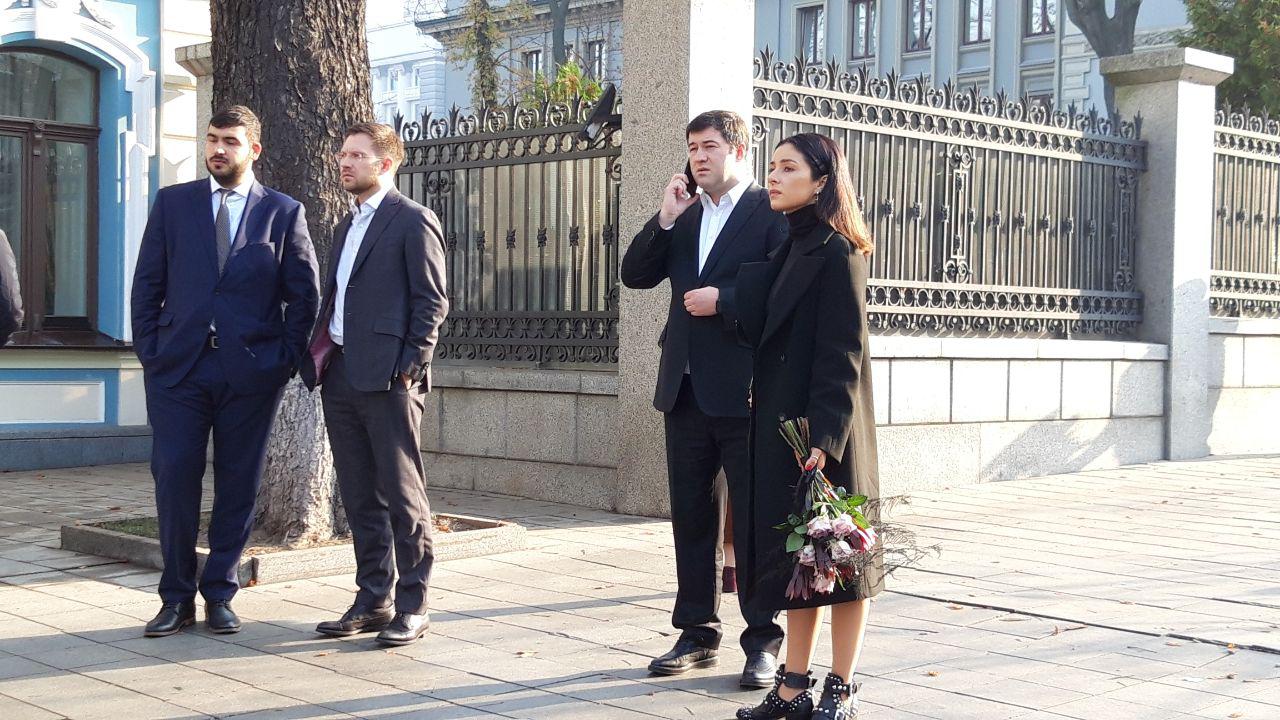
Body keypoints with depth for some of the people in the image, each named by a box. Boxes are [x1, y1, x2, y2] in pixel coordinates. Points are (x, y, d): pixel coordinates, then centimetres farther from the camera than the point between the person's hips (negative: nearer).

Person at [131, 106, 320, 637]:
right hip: (179, 368, 1)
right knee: (174, 479, -3)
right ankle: (177, 597, 10)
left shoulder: (283, 213, 6)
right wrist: (149, 351, 1)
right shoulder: (172, 203, 10)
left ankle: (219, 595, 16)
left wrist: (286, 358, -2)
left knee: (237, 485, 4)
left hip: (251, 370, -1)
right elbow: (147, 283, 10)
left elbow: (305, 294, 6)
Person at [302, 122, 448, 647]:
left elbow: (431, 301, -9)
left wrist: (410, 366, -15)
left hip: (387, 378, -8)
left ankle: (411, 607, 5)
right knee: (359, 497, 11)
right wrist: (319, 358, 12)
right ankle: (372, 601, 19)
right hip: (341, 375, 8)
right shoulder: (347, 226, 21)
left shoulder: (413, 221, -4)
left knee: (402, 495, -2)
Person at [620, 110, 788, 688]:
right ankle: (697, 634, 22)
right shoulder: (685, 216, 15)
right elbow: (635, 275, 8)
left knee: (754, 517, 2)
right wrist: (665, 220, -3)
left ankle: (763, 641, 11)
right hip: (686, 388, 7)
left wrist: (724, 300, -17)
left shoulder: (772, 211, -5)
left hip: (744, 390, -6)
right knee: (691, 516, 12)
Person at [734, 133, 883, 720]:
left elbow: (842, 358, -17)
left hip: (824, 430, -8)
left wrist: (825, 437, -23)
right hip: (780, 427, 8)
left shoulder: (837, 254, -12)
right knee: (795, 556, 11)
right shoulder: (786, 250, 14)